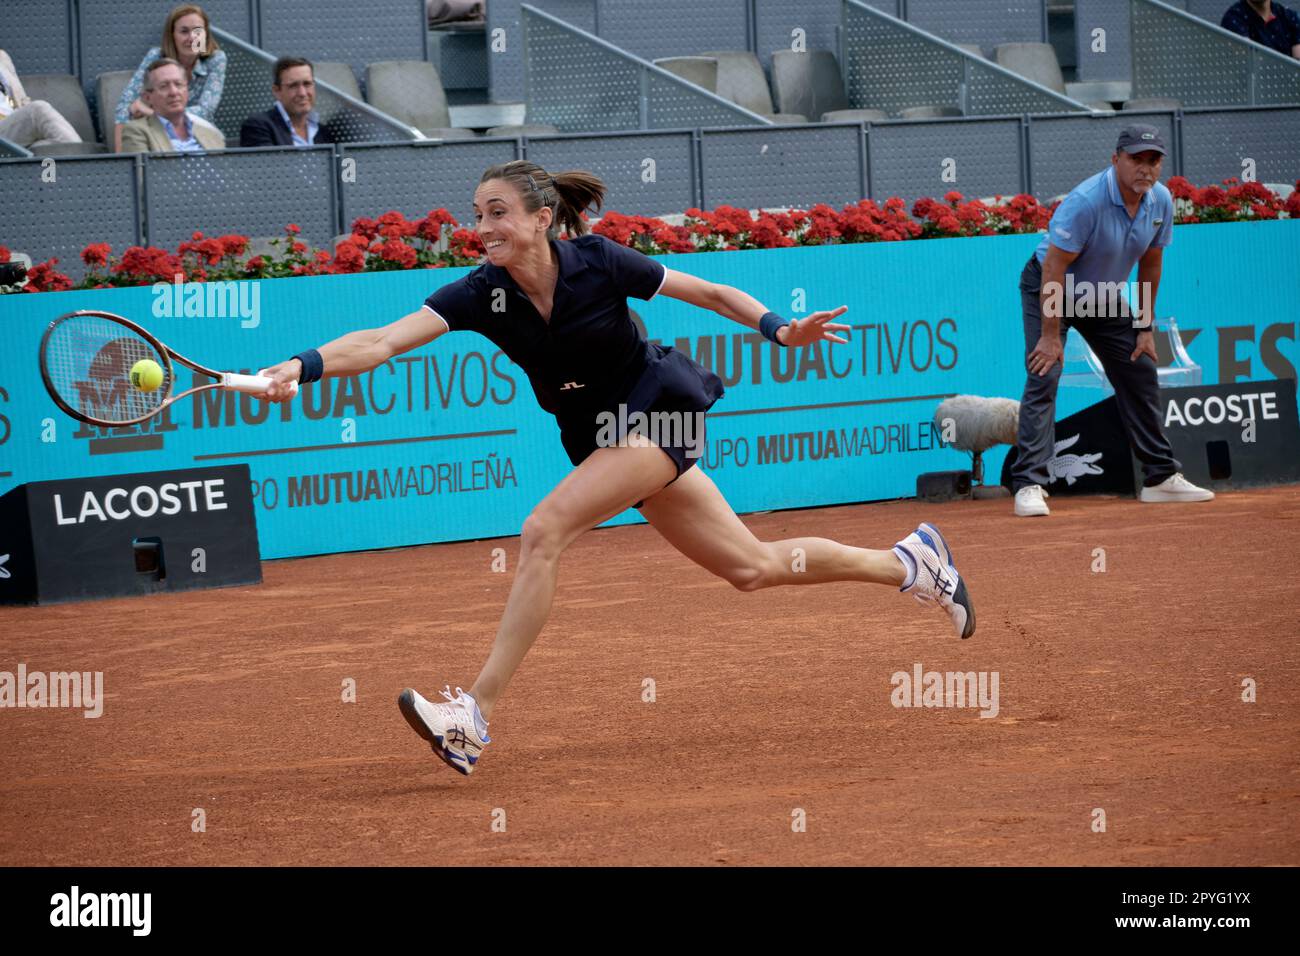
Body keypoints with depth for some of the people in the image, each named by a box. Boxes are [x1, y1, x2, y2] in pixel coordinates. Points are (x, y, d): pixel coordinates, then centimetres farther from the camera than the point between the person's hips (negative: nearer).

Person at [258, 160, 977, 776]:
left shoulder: (597, 262, -19)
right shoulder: (482, 294, -11)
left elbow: (710, 294, -6)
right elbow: (385, 341, -23)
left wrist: (779, 330, -20)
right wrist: (305, 366, -39)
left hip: (660, 411, -6)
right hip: (600, 437, 6)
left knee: (542, 531, -24)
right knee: (752, 567, 14)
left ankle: (475, 715, -23)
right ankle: (910, 561, 36)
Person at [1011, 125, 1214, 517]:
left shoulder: (1160, 201, -11)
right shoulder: (1086, 202, -33)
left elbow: (1150, 262, 4)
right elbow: (1055, 268, -30)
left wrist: (1146, 326, 5)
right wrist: (1051, 335, -29)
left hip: (1103, 294, 7)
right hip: (1048, 290, -7)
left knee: (1141, 372, 8)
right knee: (1043, 377, -19)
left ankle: (1161, 477, 18)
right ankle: (1029, 486, -23)